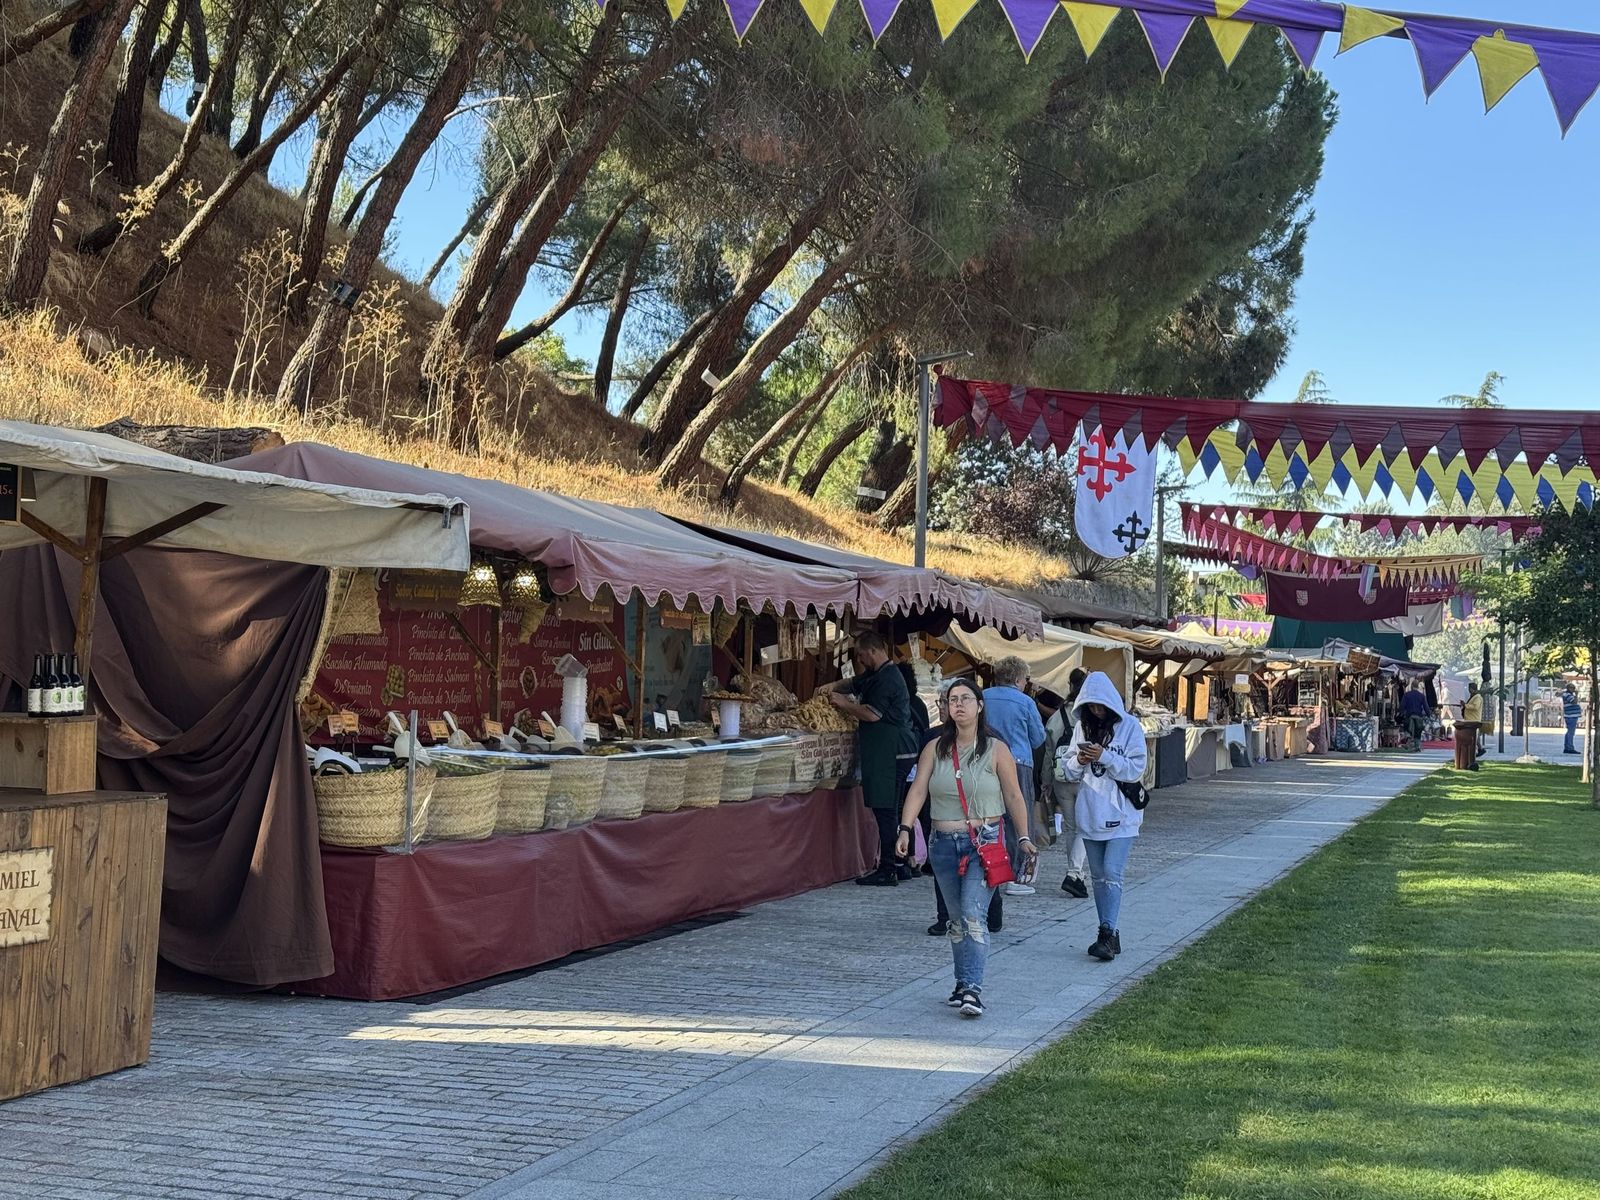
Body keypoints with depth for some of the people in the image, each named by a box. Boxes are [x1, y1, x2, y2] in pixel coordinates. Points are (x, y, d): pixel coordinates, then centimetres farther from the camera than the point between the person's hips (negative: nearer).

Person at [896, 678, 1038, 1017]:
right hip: (944, 843, 4)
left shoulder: (996, 749, -1)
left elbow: (1013, 796, 2)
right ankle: (963, 984, 20)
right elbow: (918, 790, -2)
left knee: (973, 915, -15)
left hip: (984, 842, -4)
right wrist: (905, 829, -14)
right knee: (957, 917, 11)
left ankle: (973, 989, -19)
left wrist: (1024, 838, 0)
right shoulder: (935, 749, 5)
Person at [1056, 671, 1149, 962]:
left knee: (1112, 873, -14)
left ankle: (1108, 933, -15)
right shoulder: (1081, 727, 8)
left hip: (1120, 815, -5)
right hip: (1090, 814, 5)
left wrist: (1104, 756, -20)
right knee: (1098, 875, 9)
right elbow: (1067, 771, 9)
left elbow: (1136, 769, -11)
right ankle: (1109, 935, 17)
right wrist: (1078, 761, -13)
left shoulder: (1130, 727, -5)